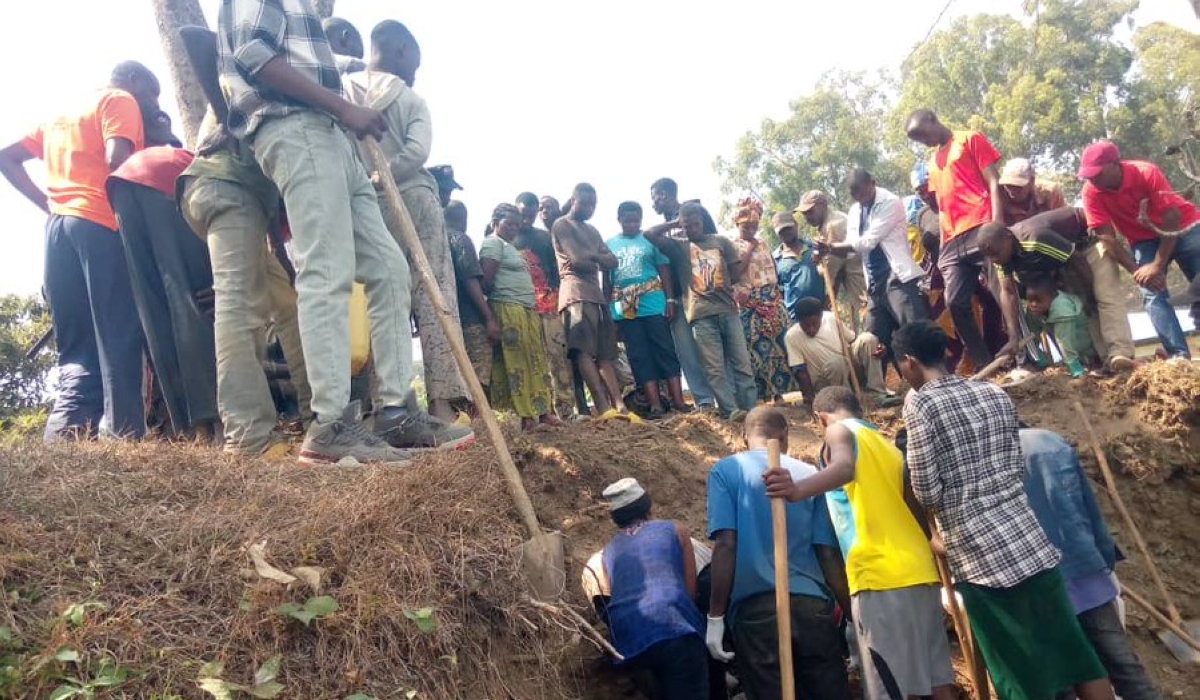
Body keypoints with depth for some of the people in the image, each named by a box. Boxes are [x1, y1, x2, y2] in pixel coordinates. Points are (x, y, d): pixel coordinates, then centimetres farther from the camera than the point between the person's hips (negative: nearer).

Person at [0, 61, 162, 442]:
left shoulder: (61, 118, 30)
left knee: (77, 344, 4)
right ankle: (122, 432, -17)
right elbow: (117, 159, -10)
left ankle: (67, 429, -10)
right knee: (118, 337, -11)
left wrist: (50, 205, 18)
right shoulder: (121, 101, 8)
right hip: (101, 225, -7)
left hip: (58, 227, 7)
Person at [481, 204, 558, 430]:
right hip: (508, 309, -10)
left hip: (527, 309, 10)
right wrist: (491, 315, -12)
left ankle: (543, 411, 5)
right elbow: (487, 280, -13)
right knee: (517, 362, -10)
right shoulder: (493, 244, -3)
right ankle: (527, 416, -10)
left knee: (536, 361, 5)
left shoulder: (509, 247, 26)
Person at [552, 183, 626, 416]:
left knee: (604, 353, -1)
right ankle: (604, 407, -27)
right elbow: (577, 259, -10)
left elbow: (612, 261, 15)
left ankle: (618, 405, -8)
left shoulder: (592, 230, 27)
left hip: (597, 294, 8)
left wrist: (591, 257, -3)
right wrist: (599, 261, 8)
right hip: (576, 293, -8)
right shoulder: (561, 225, 3)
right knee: (584, 350, -18)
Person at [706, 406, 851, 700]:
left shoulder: (726, 470, 5)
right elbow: (829, 555, 7)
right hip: (812, 606, 2)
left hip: (756, 610, -2)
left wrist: (715, 616, -4)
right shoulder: (810, 475, 11)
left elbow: (725, 545, -7)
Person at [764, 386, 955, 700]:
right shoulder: (889, 446, 25)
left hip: (880, 575, -8)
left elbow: (845, 467, -21)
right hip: (919, 570, 8)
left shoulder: (839, 430, 3)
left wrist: (798, 490, -39)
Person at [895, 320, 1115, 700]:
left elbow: (926, 492, -11)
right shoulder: (996, 393, 9)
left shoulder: (920, 404, -10)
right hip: (1031, 542, 6)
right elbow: (1018, 469, 15)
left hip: (980, 557, -6)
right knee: (1076, 657, 17)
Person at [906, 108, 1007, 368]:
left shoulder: (970, 140, 10)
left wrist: (998, 225, -12)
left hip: (981, 230, -6)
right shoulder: (932, 162, 27)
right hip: (953, 241, 6)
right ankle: (984, 364, 1)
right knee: (955, 303, -4)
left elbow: (993, 183, 0)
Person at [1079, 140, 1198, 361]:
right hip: (1145, 240, 2)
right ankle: (1179, 354, -17)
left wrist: (1157, 266, -27)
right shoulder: (1091, 192, -20)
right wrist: (1137, 271, -22)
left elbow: (1172, 220, -24)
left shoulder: (1146, 172, -27)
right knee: (1153, 294, -13)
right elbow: (1107, 237, -17)